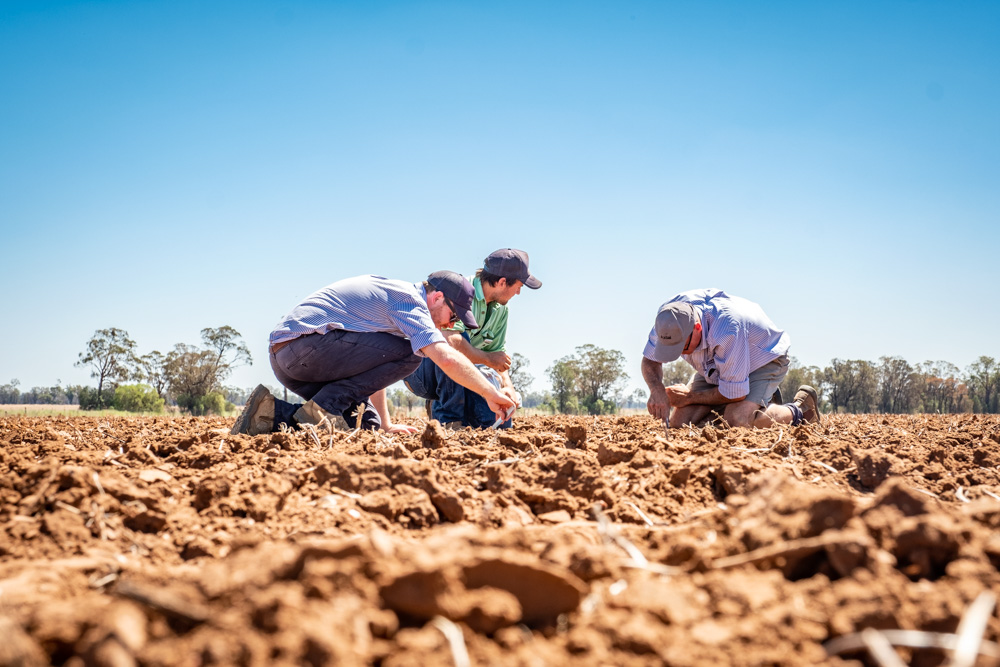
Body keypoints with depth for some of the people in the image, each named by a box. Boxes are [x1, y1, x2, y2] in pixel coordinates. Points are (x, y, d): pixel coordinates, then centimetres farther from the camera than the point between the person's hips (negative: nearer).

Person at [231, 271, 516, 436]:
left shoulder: (390, 292, 23)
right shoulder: (409, 300, -8)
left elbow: (372, 365, 26)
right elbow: (447, 359, -20)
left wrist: (385, 425, 25)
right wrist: (492, 394, -9)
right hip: (305, 346, -10)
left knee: (366, 422, 5)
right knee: (409, 352, -13)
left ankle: (275, 413, 4)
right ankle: (323, 406, -14)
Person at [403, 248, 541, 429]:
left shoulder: (500, 310, 4)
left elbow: (497, 354, 5)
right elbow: (449, 339, -38)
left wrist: (507, 386, -14)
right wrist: (487, 359, -25)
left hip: (459, 375, 8)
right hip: (421, 371, -7)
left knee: (500, 421, -11)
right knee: (458, 343, -37)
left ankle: (440, 407, 15)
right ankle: (449, 420, -24)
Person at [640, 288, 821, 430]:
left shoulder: (726, 331, -43)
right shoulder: (668, 318, -25)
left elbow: (734, 394, -32)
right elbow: (650, 360, -9)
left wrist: (690, 397, -19)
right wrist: (656, 390, -31)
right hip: (716, 367, 7)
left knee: (736, 420, -34)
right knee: (677, 423, -8)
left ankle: (798, 410, -5)